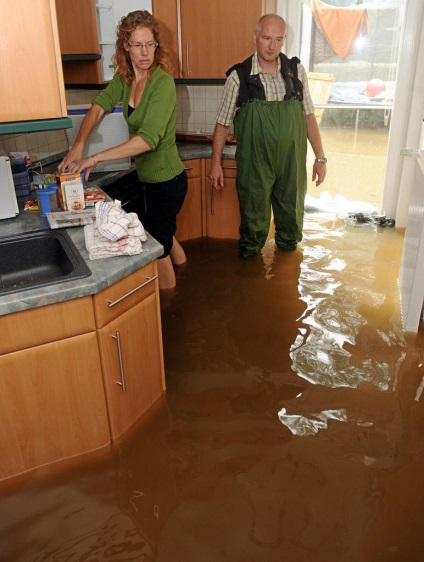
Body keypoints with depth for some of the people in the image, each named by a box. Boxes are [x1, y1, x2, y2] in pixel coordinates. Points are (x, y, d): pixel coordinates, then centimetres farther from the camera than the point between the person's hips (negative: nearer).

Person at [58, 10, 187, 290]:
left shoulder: (163, 82, -22)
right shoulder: (124, 77, 2)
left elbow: (149, 138, -32)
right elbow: (100, 105, -7)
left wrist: (95, 158, -34)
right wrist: (79, 145, -24)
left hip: (166, 180, -8)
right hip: (149, 177, 8)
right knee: (164, 234, 25)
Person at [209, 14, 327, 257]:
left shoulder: (296, 71, -1)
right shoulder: (239, 76, -8)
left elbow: (309, 116, 4)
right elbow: (223, 123, -2)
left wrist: (320, 157, 2)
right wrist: (216, 163, -3)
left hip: (292, 163, 2)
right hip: (254, 164, -2)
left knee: (292, 213, 18)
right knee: (254, 219, 13)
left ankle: (289, 252, 43)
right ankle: (250, 259, 38)